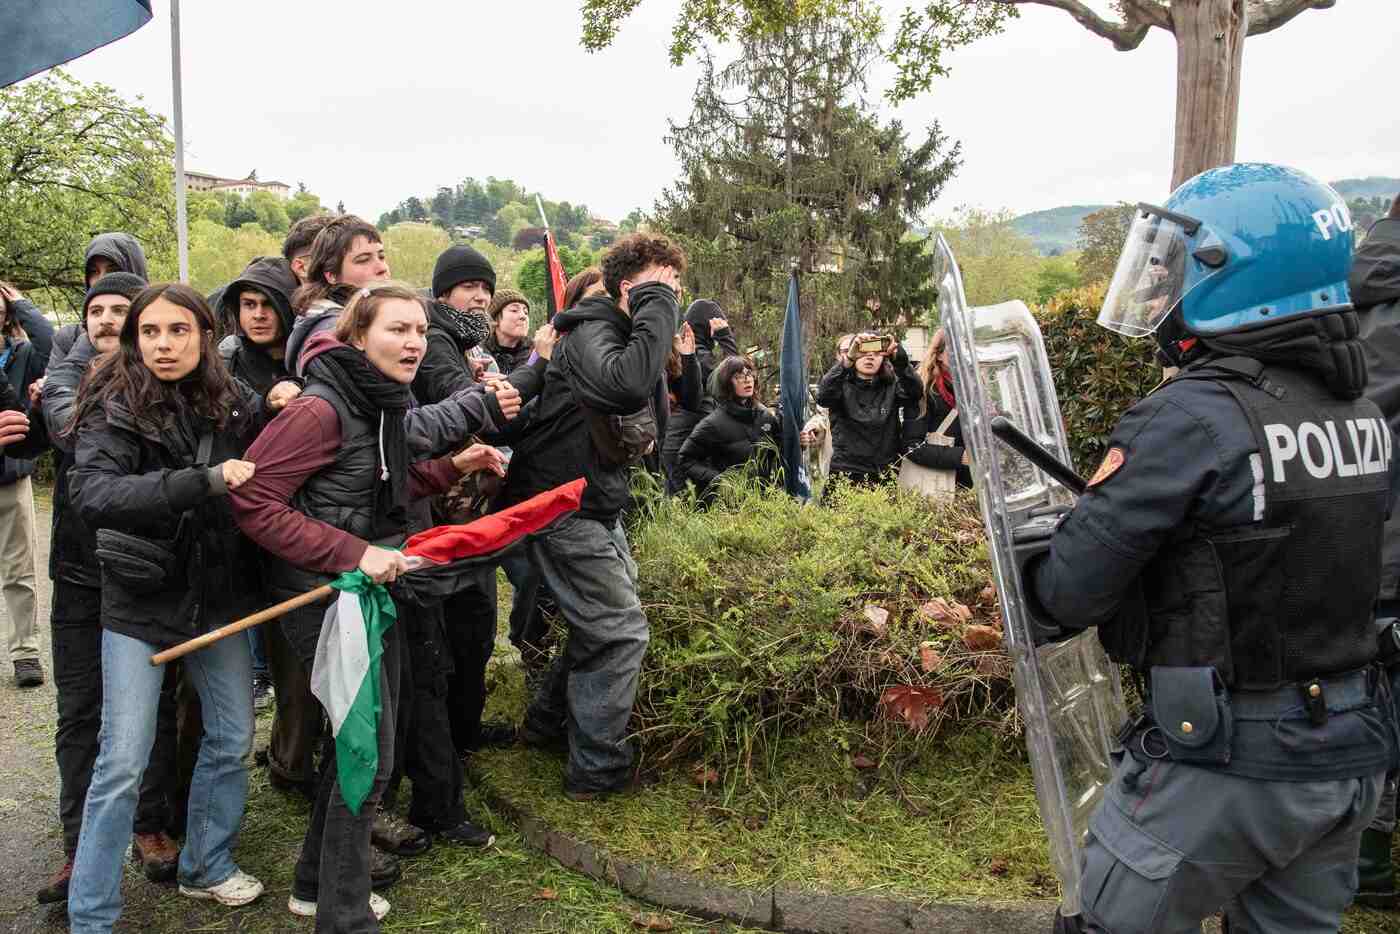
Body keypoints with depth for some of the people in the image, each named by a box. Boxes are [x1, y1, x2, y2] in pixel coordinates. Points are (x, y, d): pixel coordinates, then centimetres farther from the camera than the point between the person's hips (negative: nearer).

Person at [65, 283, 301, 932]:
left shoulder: (228, 398, 0)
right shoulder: (115, 406, -13)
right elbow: (93, 495, -27)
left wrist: (270, 411, -8)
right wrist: (203, 481, -37)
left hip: (217, 593, 5)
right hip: (141, 600, -5)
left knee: (233, 737, 13)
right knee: (123, 760, -1)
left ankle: (206, 865, 35)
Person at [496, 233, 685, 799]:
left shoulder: (632, 335, 12)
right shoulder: (591, 332, -19)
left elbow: (652, 405, 24)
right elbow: (625, 386, -42)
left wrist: (646, 436, 3)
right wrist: (656, 307, -31)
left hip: (599, 505, 10)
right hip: (564, 507, -10)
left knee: (604, 619, 21)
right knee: (620, 631, -7)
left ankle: (548, 722, 37)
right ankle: (598, 770, 6)